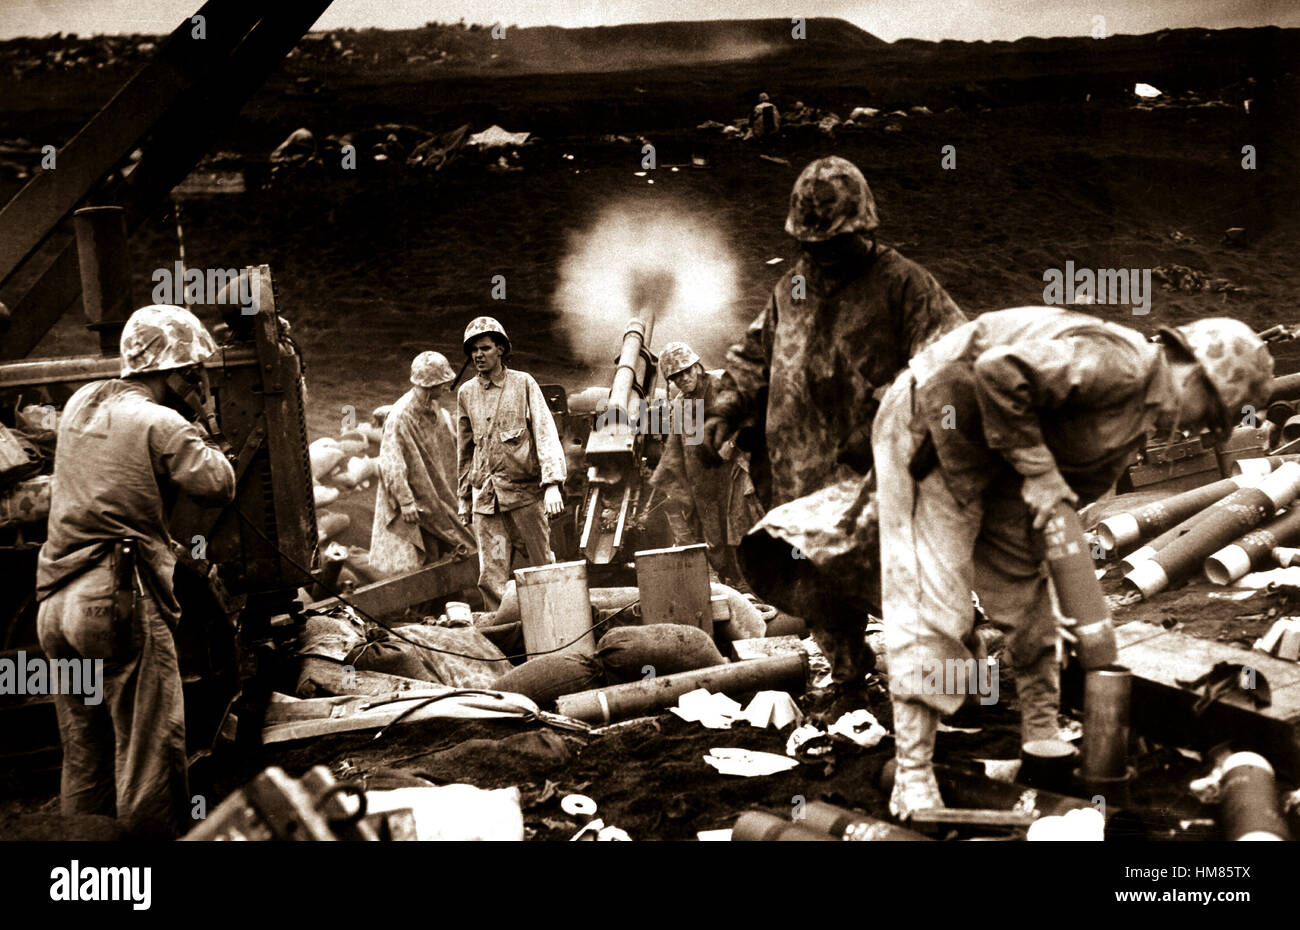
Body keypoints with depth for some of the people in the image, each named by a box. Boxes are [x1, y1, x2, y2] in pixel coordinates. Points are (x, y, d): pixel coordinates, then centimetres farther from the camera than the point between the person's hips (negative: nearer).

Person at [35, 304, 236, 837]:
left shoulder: (81, 403, 13)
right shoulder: (162, 425, -8)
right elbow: (218, 488, -11)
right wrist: (201, 429, 3)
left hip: (55, 603, 8)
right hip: (121, 603, -8)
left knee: (84, 759, 15)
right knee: (150, 754, -2)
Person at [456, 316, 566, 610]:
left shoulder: (523, 384, 2)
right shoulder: (466, 393, 12)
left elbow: (545, 433, -5)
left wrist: (552, 484, -17)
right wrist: (465, 498, 19)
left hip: (525, 489, -3)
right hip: (484, 495, 3)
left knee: (543, 566, 3)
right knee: (491, 577, -3)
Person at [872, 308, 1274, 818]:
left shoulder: (1137, 421, 9)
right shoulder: (1120, 362, -24)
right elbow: (999, 371, -35)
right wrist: (1037, 469, -25)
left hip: (991, 463, 10)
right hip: (932, 435, -10)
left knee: (1027, 594, 15)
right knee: (929, 606, -12)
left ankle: (1043, 741, 29)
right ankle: (912, 780, -7)